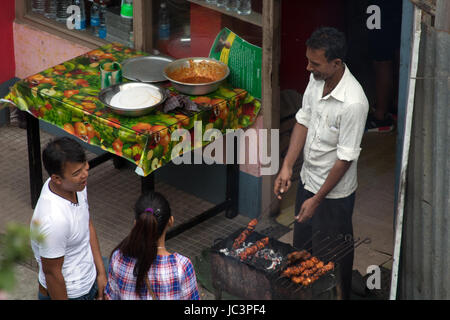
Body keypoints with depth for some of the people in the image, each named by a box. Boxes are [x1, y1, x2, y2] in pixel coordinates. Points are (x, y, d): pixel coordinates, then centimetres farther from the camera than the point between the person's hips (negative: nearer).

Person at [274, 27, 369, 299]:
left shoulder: (353, 103, -32)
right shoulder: (317, 79, -8)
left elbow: (346, 159, -26)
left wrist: (317, 199, -19)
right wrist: (287, 166, -2)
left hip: (334, 193, -8)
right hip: (308, 180, 8)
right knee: (302, 247, 26)